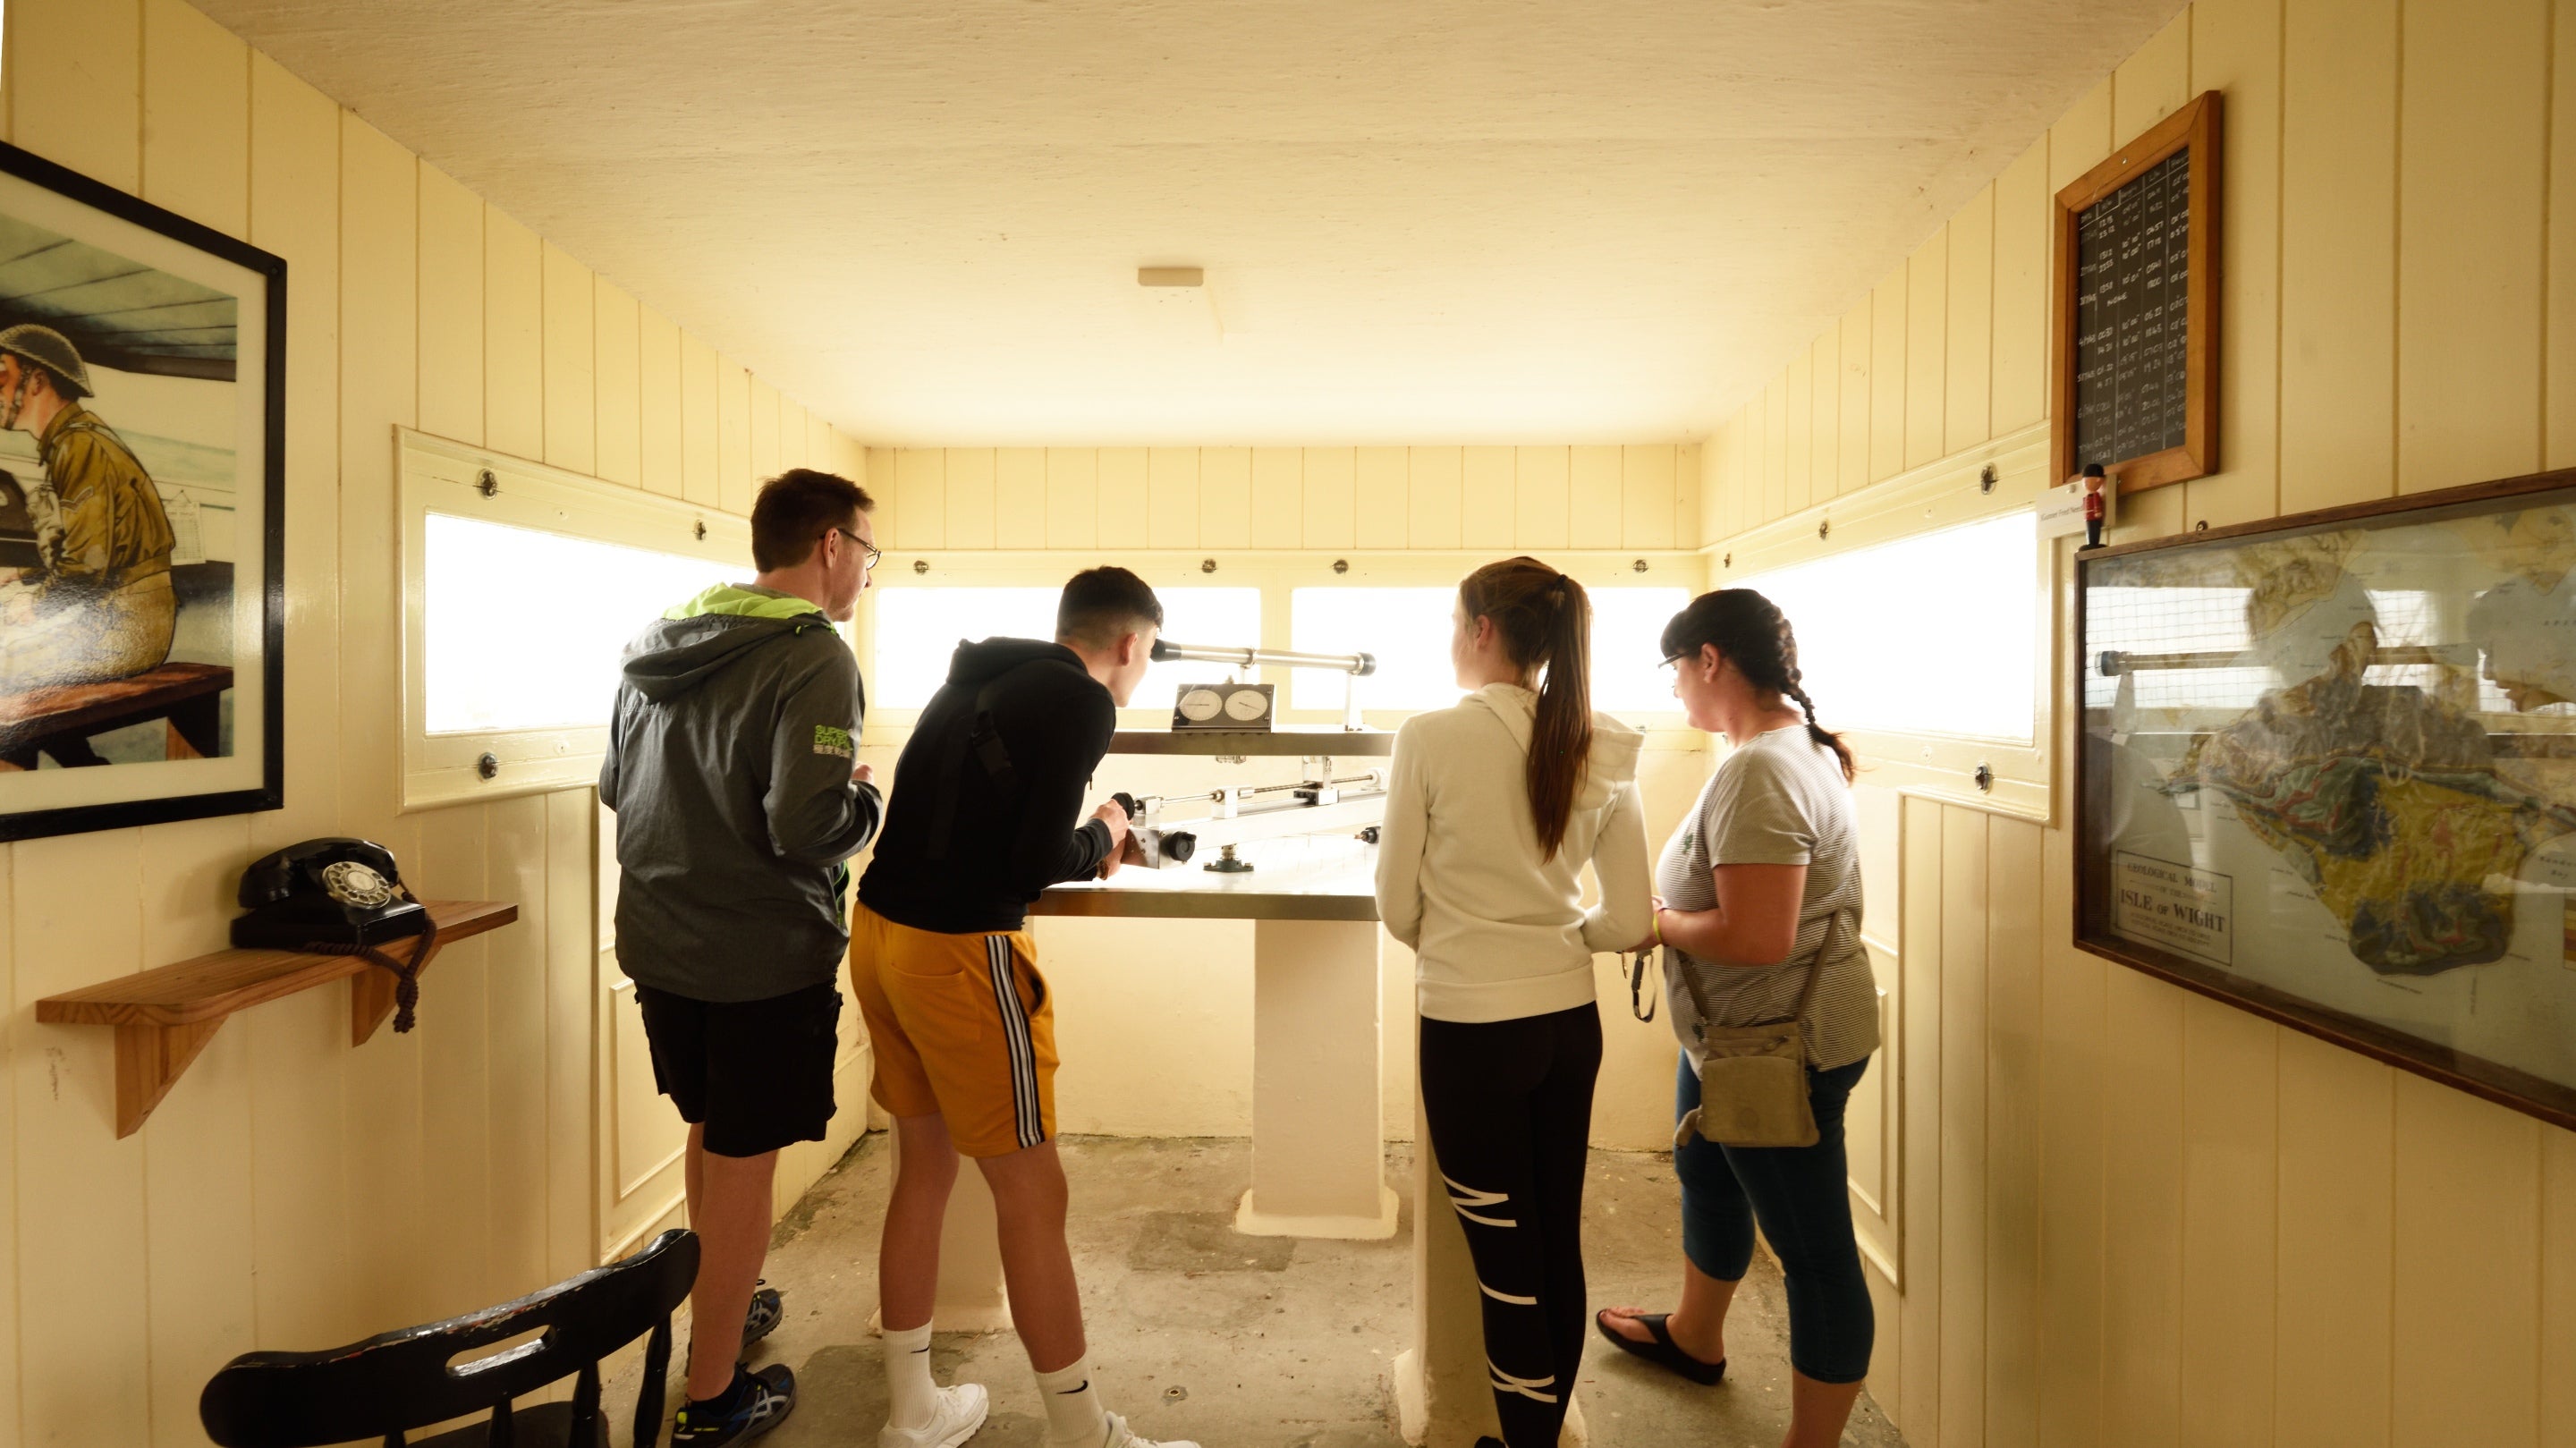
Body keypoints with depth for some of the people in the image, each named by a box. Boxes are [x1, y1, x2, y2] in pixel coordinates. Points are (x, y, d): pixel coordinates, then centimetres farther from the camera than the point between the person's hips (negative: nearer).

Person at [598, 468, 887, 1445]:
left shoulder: (657, 645, 6)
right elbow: (808, 827, -28)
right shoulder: (812, 657, -19)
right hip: (764, 959, -8)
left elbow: (615, 787, 15)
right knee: (743, 1165, 7)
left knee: (712, 1134, 25)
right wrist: (867, 798, -9)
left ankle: (722, 1308, 45)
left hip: (659, 946, 8)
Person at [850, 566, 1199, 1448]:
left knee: (922, 1172, 19)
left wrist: (1077, 841, 16)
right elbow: (1037, 864, -16)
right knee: (1030, 1194, 4)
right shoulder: (1083, 701, -11)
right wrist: (1099, 838, 3)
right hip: (958, 950, -8)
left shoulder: (978, 678, 14)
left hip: (879, 931, 9)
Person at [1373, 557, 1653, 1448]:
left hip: (1470, 1030, -5)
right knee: (1559, 1249, 20)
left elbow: (1398, 909, -7)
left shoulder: (1432, 737, -14)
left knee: (1508, 1266, 9)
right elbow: (1627, 923, 1)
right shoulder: (1602, 750, -2)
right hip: (1570, 1024, 5)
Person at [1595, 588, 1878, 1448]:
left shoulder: (1758, 771, -26)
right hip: (1747, 1029, 11)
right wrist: (1671, 894, 4)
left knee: (1813, 1248, 5)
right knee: (1706, 1175, 28)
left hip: (1781, 1043, -11)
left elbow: (1757, 938, -32)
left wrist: (1657, 922, -16)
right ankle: (1694, 1336, 52)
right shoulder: (1797, 742, 6)